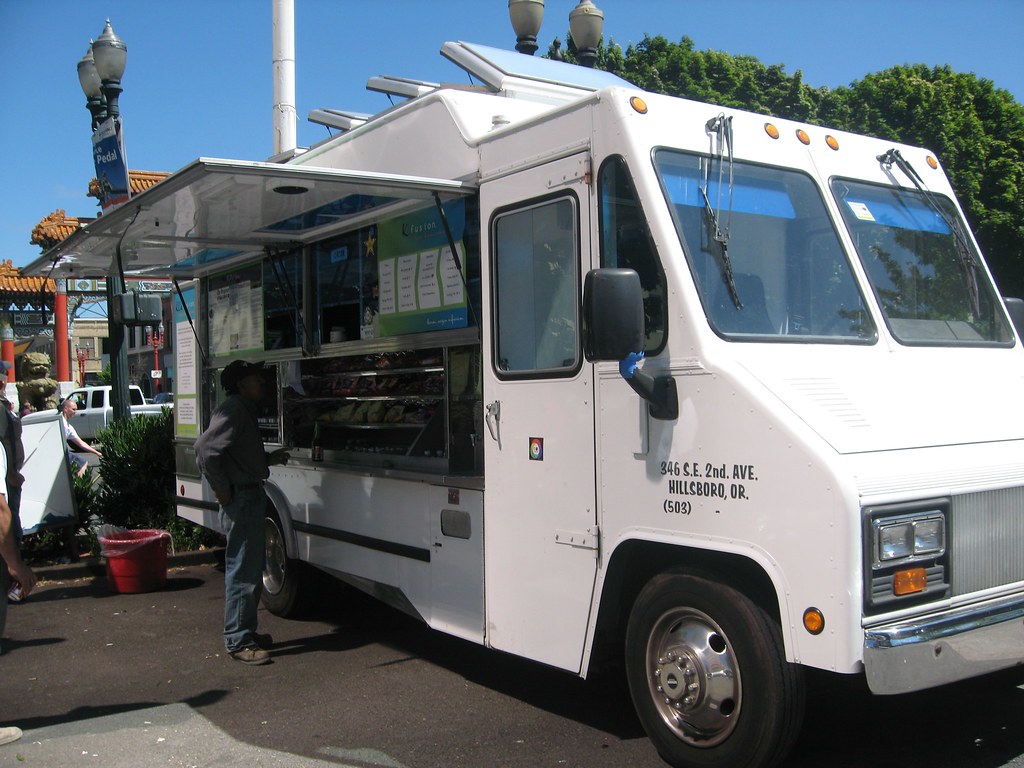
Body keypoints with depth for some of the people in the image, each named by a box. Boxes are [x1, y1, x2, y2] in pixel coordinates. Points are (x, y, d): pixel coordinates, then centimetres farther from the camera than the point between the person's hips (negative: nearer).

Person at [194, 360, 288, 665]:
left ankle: (246, 631, 27)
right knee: (243, 572, -5)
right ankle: (238, 641, 2)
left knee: (253, 569, 17)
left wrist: (270, 458, 9)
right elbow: (205, 449, -26)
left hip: (251, 497, 11)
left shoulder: (245, 410, 17)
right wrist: (222, 489, -19)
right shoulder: (233, 409, -15)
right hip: (242, 500, -11)